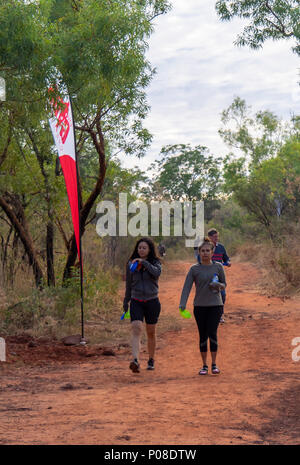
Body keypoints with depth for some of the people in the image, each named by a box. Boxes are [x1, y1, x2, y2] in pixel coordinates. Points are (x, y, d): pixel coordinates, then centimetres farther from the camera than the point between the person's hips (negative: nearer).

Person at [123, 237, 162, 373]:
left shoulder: (155, 262, 1)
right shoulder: (131, 264, 6)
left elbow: (157, 272, -22)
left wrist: (144, 262, -22)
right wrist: (125, 302, 20)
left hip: (152, 301, 0)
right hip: (136, 301, 0)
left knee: (151, 332, 9)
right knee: (136, 329, -19)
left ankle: (151, 360, 26)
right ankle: (135, 360, -31)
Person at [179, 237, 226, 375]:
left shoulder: (218, 267, 4)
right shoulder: (194, 269, 2)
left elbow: (224, 284, 12)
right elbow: (187, 287, -3)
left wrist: (218, 285, -13)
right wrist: (182, 304, -16)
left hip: (215, 305, -1)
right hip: (199, 306, 1)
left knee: (212, 333, -10)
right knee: (203, 336, 4)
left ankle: (214, 364, 2)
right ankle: (204, 365, 15)